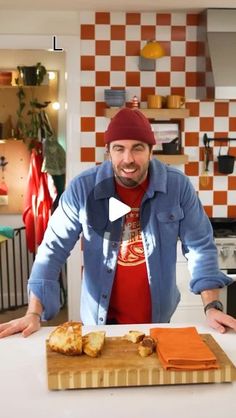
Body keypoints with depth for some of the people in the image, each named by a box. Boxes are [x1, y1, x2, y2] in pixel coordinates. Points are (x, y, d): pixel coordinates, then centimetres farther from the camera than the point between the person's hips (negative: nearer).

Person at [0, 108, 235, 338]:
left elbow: (199, 246, -6)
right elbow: (54, 248, -11)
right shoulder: (82, 188, -15)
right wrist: (34, 314, -16)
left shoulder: (178, 186, -12)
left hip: (157, 318, 1)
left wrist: (211, 306, -14)